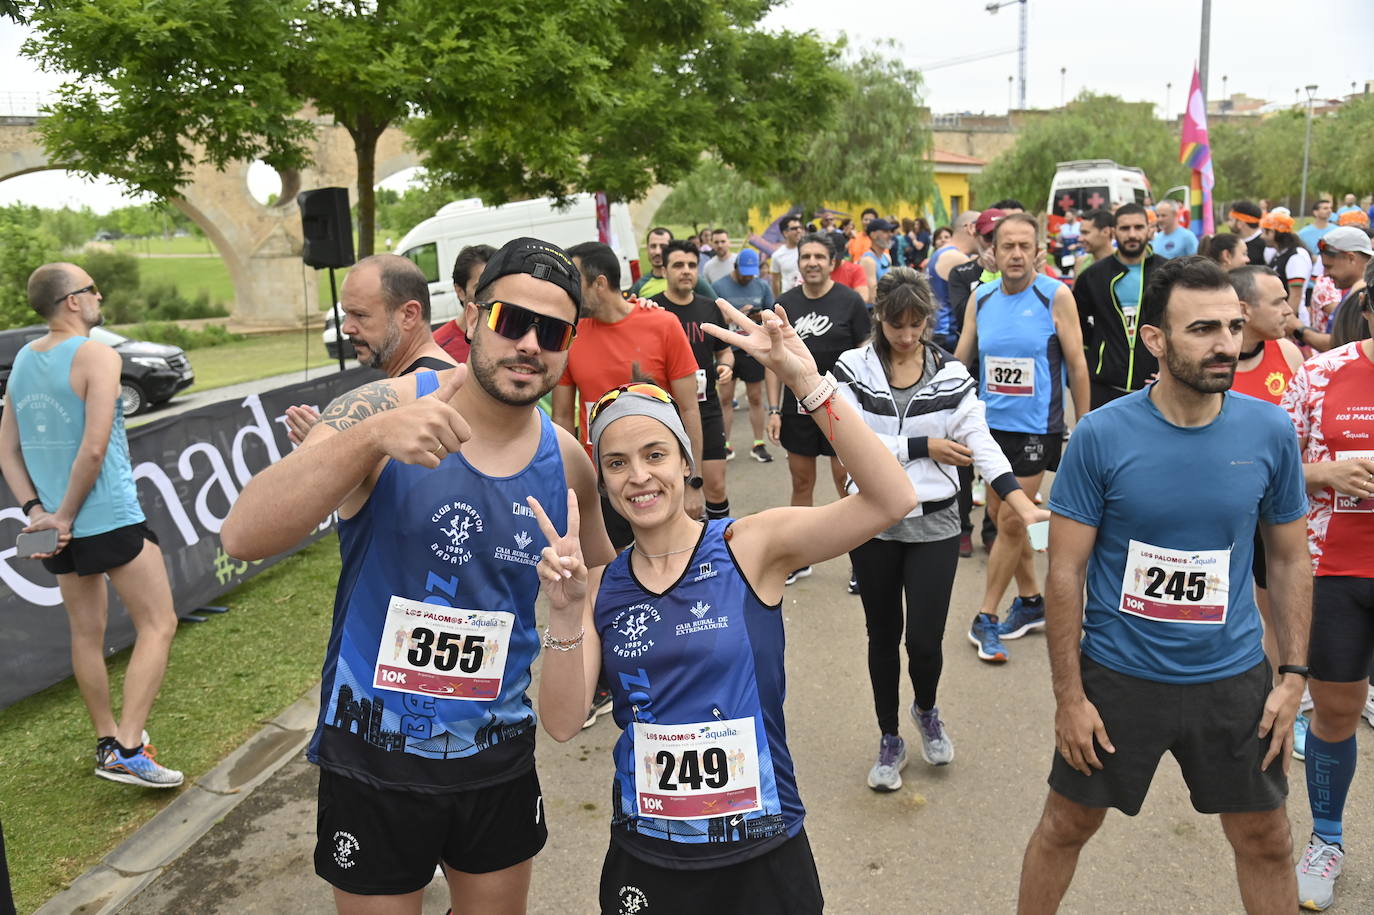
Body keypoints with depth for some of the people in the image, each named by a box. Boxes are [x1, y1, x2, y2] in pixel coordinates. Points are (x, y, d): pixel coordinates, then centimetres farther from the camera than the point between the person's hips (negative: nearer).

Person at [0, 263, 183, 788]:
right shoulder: (97, 356, -13)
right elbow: (94, 448, -21)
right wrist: (65, 515, -12)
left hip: (61, 527, 8)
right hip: (112, 521, -8)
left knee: (86, 634, 17)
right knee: (157, 626, 1)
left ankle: (108, 740, 29)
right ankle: (126, 750, -5)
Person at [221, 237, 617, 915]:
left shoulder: (568, 465, -5)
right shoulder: (382, 409, -16)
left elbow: (600, 576, 16)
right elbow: (242, 538, -28)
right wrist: (372, 436, -40)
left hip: (498, 761, 4)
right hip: (372, 763, -3)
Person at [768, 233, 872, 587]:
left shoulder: (850, 301, -4)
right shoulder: (785, 304, 5)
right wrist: (774, 409, 1)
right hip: (797, 408, 4)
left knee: (848, 484, 1)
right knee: (801, 483, 12)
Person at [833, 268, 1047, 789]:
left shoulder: (951, 374, 0)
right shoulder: (853, 369, -5)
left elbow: (982, 444, -7)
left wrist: (1027, 509, -18)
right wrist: (924, 446, -13)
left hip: (934, 524, 1)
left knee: (925, 640, -1)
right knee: (883, 635, 12)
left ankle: (927, 712, 34)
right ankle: (889, 741, 32)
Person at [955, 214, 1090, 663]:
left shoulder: (1056, 296, -7)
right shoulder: (981, 298, 4)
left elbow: (1077, 366, -4)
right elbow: (960, 361, 9)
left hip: (1036, 427, -5)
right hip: (991, 423, 5)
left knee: (1011, 521, -4)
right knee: (1001, 517, 12)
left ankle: (986, 618, 8)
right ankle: (1031, 601, 31)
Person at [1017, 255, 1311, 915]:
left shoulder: (1270, 432, -7)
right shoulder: (1101, 435, -15)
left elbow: (1290, 561, 5)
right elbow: (1065, 573, -11)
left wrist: (1293, 677, 0)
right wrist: (1069, 697, -10)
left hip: (1234, 677, 3)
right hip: (1118, 675, -2)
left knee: (1266, 841, 18)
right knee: (1067, 826, 14)